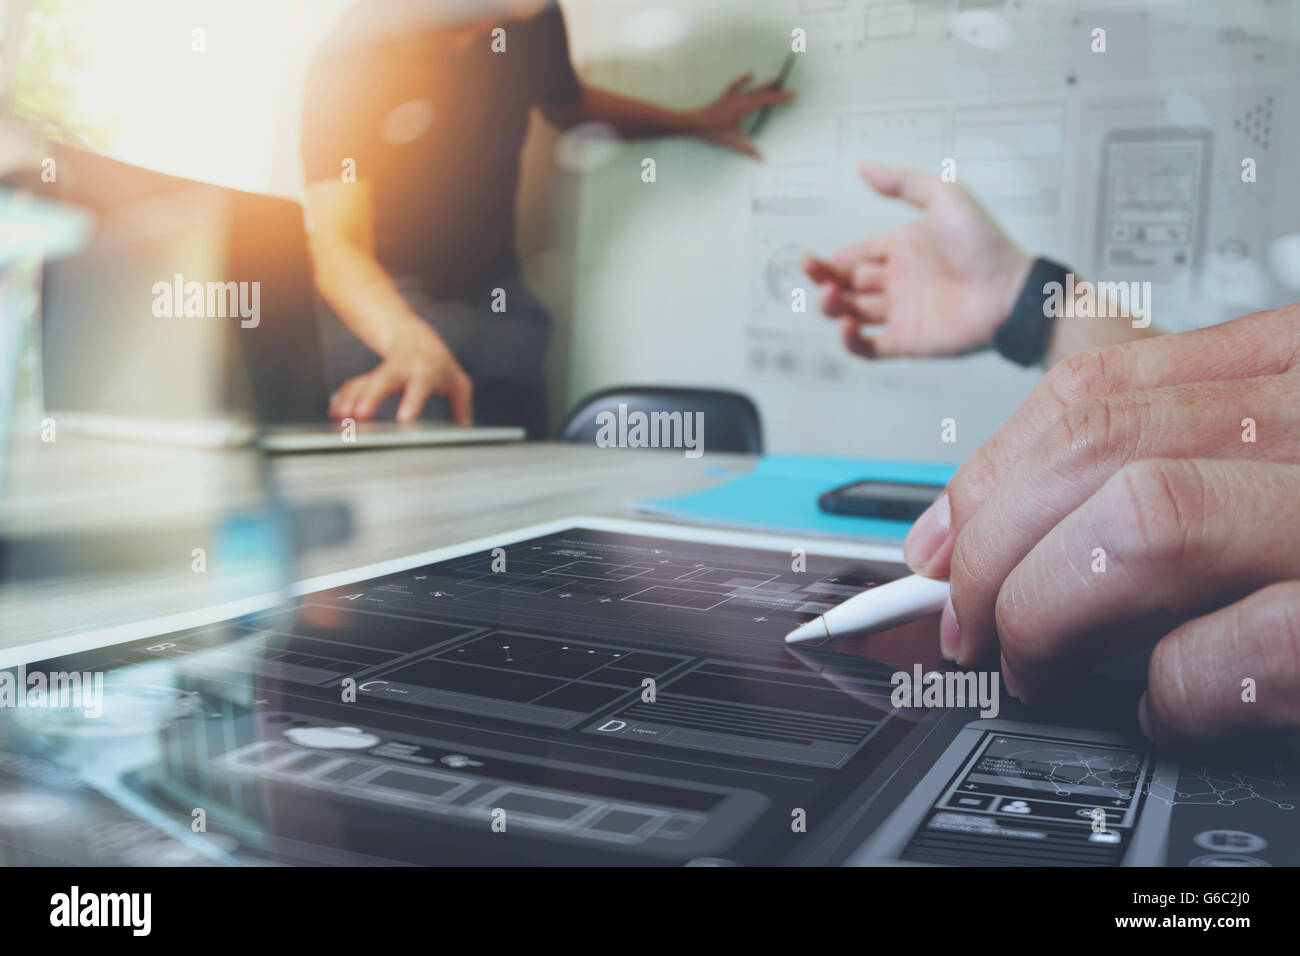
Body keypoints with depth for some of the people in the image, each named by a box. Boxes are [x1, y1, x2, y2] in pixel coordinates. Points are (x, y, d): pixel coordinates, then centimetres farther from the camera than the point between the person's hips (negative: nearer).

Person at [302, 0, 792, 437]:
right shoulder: (352, 57, -22)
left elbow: (568, 103, 22)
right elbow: (336, 242, -34)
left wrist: (695, 122, 18)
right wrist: (411, 343, -54)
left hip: (496, 295, 5)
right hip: (379, 307, -5)